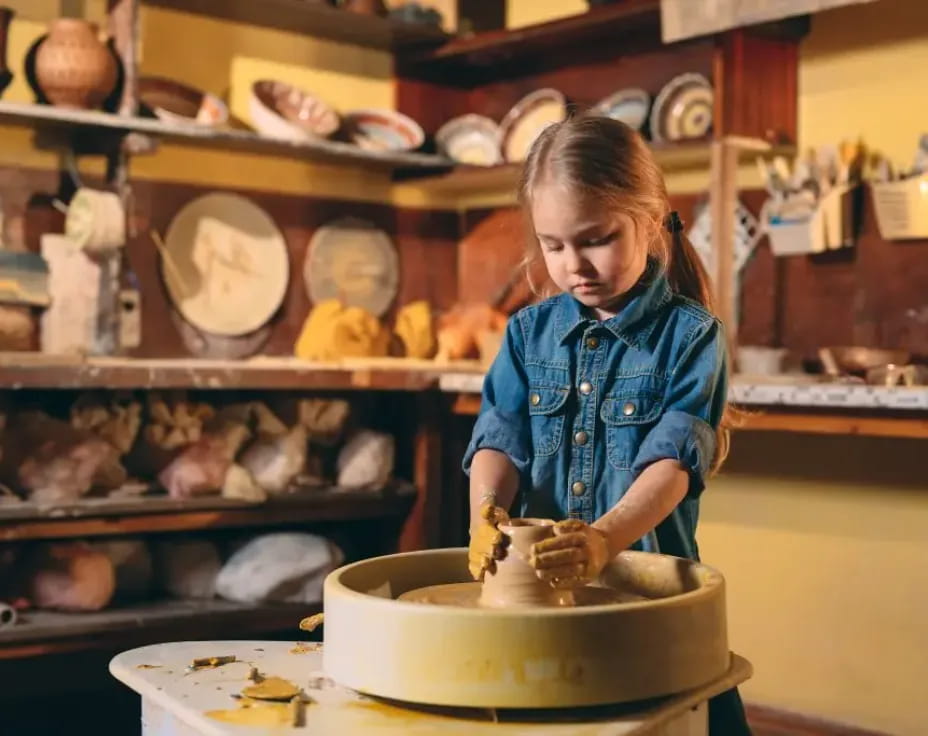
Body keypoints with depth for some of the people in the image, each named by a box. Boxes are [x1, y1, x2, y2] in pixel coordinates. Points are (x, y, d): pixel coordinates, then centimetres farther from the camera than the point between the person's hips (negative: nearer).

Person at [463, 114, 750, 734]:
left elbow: (674, 458, -14)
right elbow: (500, 439, 0)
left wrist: (607, 537, -32)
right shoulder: (529, 331, 10)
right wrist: (488, 514, -22)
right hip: (537, 588, 3)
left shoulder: (690, 334, -3)